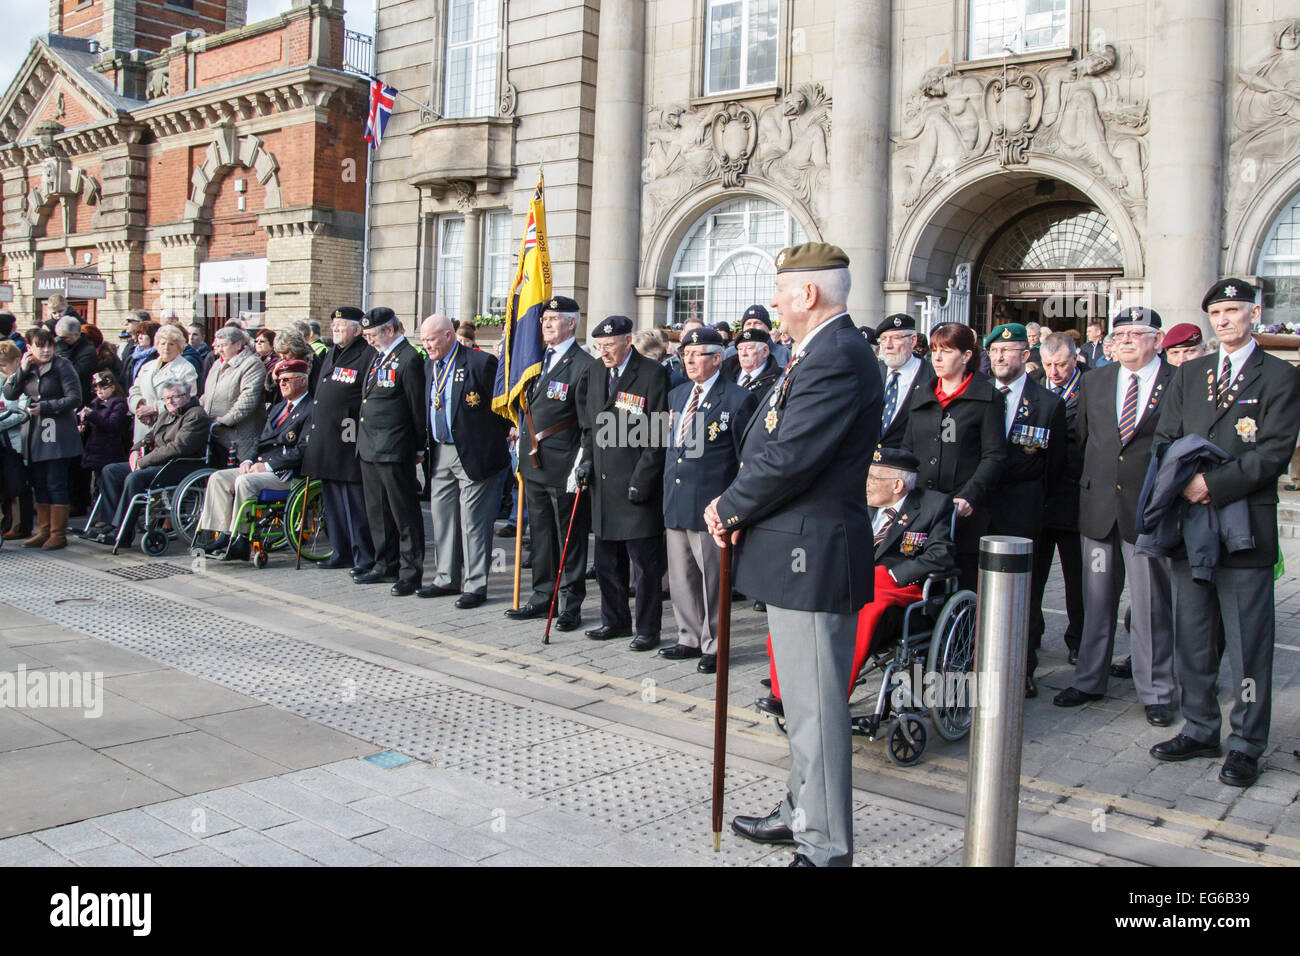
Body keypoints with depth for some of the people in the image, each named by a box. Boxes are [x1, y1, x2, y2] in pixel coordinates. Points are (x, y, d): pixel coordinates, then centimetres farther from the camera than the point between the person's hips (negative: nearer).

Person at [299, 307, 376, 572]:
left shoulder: (368, 356, -9)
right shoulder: (331, 355, 19)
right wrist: (311, 432, 21)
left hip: (349, 445, -9)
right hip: (326, 445, 9)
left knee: (355, 503, -4)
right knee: (333, 503, 14)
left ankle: (365, 558, 3)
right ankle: (342, 553, 24)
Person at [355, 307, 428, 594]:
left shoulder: (408, 359, -13)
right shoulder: (379, 356, 16)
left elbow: (418, 407, -12)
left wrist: (419, 448, -9)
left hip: (394, 451, -10)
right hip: (369, 448, 10)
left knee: (405, 513, -2)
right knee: (377, 511, 16)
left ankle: (411, 573, 5)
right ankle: (386, 566, 28)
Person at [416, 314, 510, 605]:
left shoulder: (480, 362, -12)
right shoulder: (430, 365, 12)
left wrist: (502, 437, -5)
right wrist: (425, 446, 14)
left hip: (473, 454, -8)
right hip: (440, 453, 8)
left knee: (473, 521, -3)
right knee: (442, 516, 14)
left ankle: (475, 585, 6)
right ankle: (447, 578, 27)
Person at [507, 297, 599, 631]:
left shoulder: (585, 365, -10)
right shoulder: (537, 359, 13)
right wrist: (522, 444, 17)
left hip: (564, 465, -7)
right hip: (533, 464, 7)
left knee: (570, 537, 2)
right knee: (540, 534, 15)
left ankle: (570, 604, 12)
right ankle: (543, 596, 27)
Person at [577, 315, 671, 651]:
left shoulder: (653, 374, -10)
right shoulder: (598, 373, 12)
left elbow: (657, 434, -12)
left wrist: (642, 480, -16)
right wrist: (587, 458, 7)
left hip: (638, 486, -7)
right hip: (604, 484, 7)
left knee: (645, 563, 2)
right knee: (607, 560, 15)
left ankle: (647, 629, 13)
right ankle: (615, 620, 30)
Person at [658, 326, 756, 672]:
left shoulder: (738, 399, -7)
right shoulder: (676, 395, 15)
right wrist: (668, 493, 18)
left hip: (710, 504, -7)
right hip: (675, 501, 7)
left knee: (712, 576, 1)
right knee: (681, 576, 14)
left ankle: (714, 647, 13)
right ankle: (690, 639, 27)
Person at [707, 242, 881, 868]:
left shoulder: (837, 357, -19)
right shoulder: (818, 353, 16)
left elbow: (789, 457, -24)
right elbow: (773, 441, 16)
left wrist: (728, 508, -9)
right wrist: (739, 510, 3)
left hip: (812, 556, -11)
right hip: (797, 553, 11)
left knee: (816, 704, -2)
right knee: (803, 700, 22)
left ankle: (825, 847, 10)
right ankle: (801, 812, 38)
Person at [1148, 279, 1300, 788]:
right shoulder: (1189, 374, 14)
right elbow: (1164, 439, 11)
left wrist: (1214, 485, -18)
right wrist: (1183, 483, -7)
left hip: (1245, 523, -5)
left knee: (1248, 643, 2)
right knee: (1191, 637, 11)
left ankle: (1246, 745, 12)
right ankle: (1200, 730, 24)